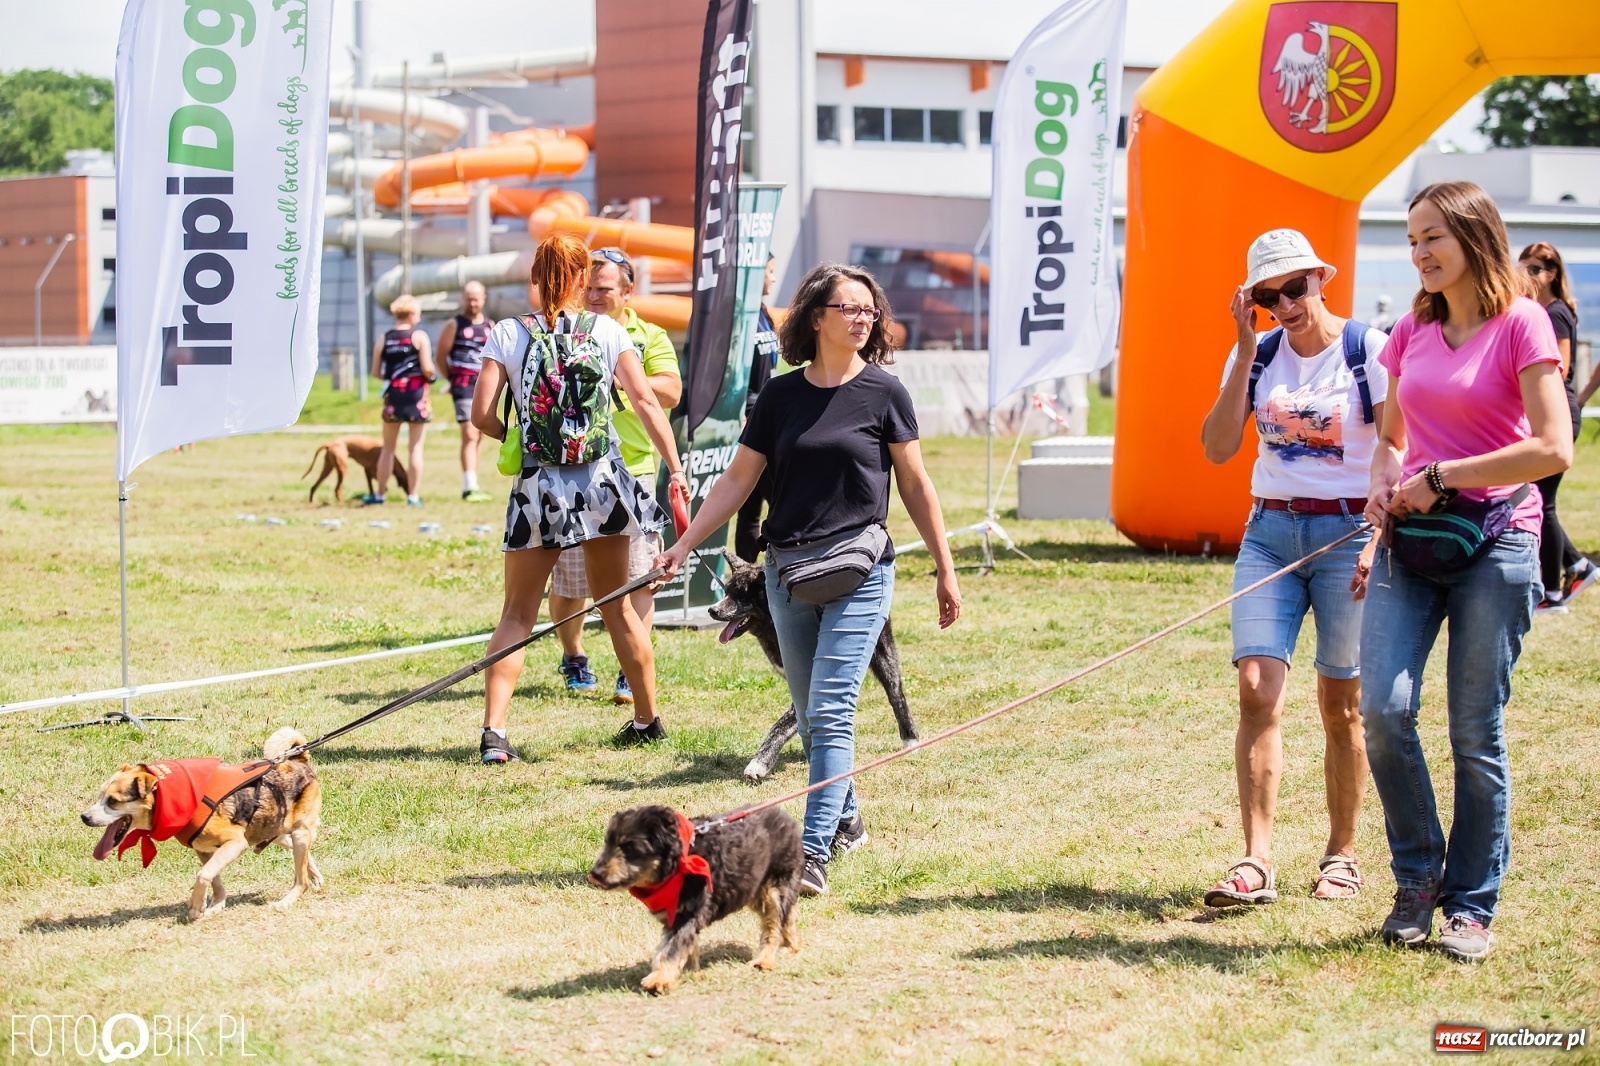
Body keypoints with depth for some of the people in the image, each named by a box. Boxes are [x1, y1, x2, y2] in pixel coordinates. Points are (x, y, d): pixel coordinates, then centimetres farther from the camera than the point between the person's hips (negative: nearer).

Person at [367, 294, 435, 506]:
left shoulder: (384, 339, 4)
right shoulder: (419, 337, -7)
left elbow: (375, 372, 3)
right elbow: (427, 369, -14)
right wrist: (432, 376, 8)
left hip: (393, 396, 3)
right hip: (416, 395, -3)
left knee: (388, 447, 13)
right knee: (416, 447, 2)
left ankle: (379, 494, 16)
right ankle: (414, 496, 1)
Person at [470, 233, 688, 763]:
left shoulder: (508, 335, -4)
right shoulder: (607, 331, -1)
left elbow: (482, 415, -8)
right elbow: (647, 403, -5)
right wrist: (675, 468, 0)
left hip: (539, 486, -1)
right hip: (602, 481, 1)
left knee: (517, 614, 4)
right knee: (617, 606, 15)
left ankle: (494, 731, -9)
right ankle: (648, 718, 25)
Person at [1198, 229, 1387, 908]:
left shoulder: (1370, 350, -4)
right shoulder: (1259, 354, 7)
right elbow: (1218, 447, -4)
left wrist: (1378, 541, -15)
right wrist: (1247, 351, -6)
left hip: (1348, 533, -3)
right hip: (1270, 531, 3)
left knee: (1340, 703, 3)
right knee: (1257, 692, -10)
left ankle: (1342, 854, 17)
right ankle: (1256, 863, -14)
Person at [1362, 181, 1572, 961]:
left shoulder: (1521, 324, -5)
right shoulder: (1413, 331, 12)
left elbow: (1553, 448, -14)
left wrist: (1441, 478, -12)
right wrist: (1385, 479, 2)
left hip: (1495, 541, -4)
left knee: (1476, 731, 0)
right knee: (1383, 707, -9)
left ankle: (1472, 904, 12)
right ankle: (1417, 878, 10)